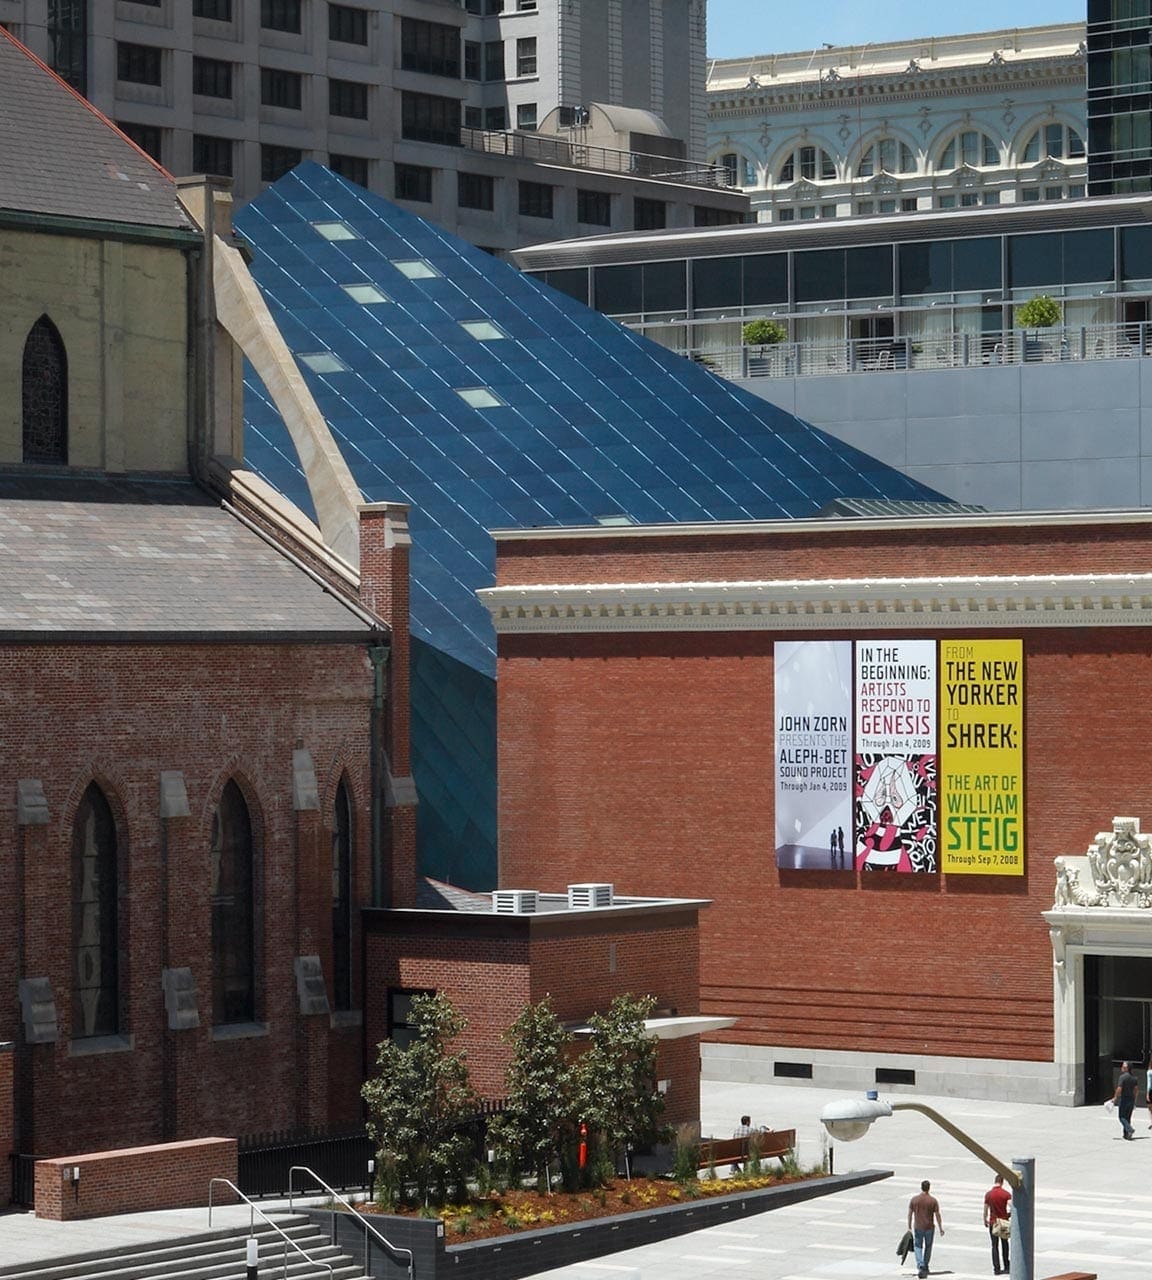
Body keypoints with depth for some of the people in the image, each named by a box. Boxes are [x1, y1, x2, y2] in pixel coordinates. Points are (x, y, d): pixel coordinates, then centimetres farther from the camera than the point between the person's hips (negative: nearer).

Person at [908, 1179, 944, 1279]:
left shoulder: (914, 1199, -4)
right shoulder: (933, 1201, -8)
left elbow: (910, 1214, 1)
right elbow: (937, 1215, -7)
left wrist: (909, 1227, 11)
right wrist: (941, 1228, 1)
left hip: (918, 1227, 0)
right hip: (929, 1228, 0)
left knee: (918, 1246, 8)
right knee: (928, 1247, 17)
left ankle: (920, 1266, -12)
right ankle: (925, 1267, 28)